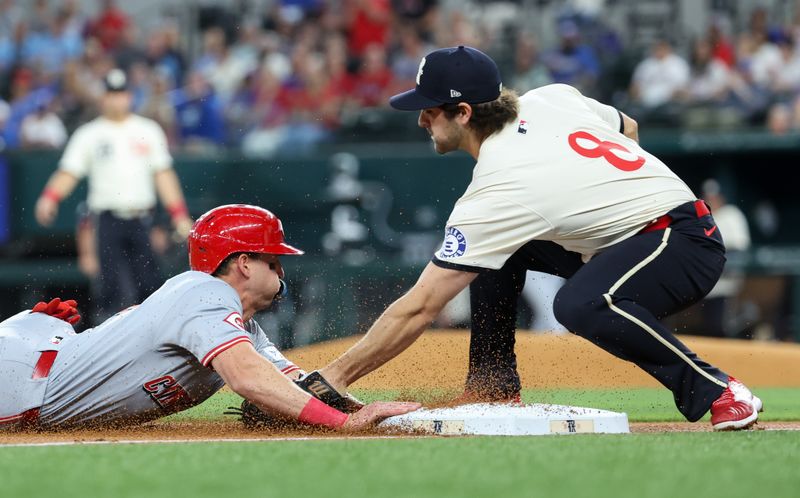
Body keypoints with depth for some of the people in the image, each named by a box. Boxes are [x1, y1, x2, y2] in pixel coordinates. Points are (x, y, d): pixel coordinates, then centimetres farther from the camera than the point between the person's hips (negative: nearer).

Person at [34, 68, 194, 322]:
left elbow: (163, 174, 12)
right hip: (108, 220, -2)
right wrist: (50, 198, -19)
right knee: (111, 282, -8)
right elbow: (68, 173, 1)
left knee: (149, 282, -2)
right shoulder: (88, 134, 8)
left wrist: (179, 215, 4)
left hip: (142, 219, 2)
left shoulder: (148, 130, 13)